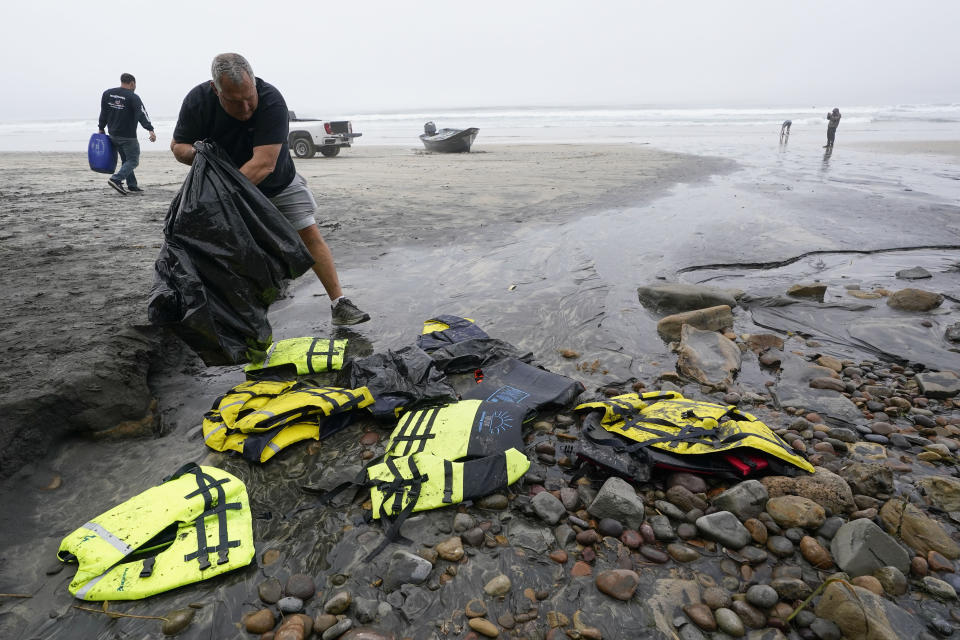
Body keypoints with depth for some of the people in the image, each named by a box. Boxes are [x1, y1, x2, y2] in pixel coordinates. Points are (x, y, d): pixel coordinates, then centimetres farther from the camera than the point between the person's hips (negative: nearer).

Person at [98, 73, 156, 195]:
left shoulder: (107, 93, 10)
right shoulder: (133, 97, -10)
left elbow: (103, 113, 15)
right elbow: (142, 114, -22)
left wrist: (101, 128, 23)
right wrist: (151, 130, -31)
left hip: (113, 135, 7)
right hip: (128, 136, -7)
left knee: (126, 160, 16)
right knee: (133, 160, -1)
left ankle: (132, 186, 14)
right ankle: (116, 179, -18)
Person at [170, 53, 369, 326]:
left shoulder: (271, 101, -31)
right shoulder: (197, 101, -19)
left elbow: (264, 164, -38)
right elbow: (177, 145, -7)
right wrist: (195, 154, -32)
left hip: (279, 184, -2)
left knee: (310, 234, -9)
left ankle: (339, 304, -4)